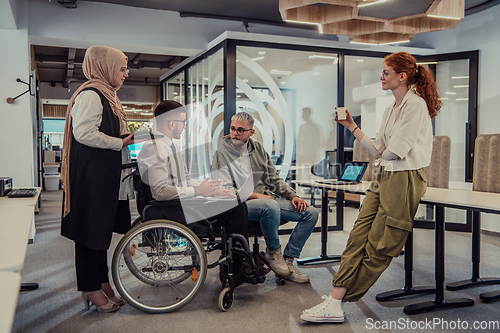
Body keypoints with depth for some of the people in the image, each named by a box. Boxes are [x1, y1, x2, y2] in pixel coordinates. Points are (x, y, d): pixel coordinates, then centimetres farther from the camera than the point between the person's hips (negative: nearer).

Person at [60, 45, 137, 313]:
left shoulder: (106, 95, 19)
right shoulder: (90, 94, -13)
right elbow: (84, 133, -23)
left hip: (105, 173, 11)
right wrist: (121, 143, -17)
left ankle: (102, 284, 25)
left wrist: (128, 138, 14)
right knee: (90, 230, -2)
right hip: (90, 173, -10)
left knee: (102, 228, 14)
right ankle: (91, 289, 10)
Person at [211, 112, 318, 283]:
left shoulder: (258, 149, 15)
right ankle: (273, 251, -12)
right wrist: (256, 195, -17)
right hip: (240, 205, -6)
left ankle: (288, 261, -5)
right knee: (271, 206, -39)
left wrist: (293, 196, 1)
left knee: (311, 213, -8)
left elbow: (274, 179, 17)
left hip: (268, 198, 6)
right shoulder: (221, 155, -1)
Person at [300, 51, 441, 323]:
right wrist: (352, 127, 14)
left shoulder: (416, 105, -10)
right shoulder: (391, 109, 19)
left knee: (379, 248, 0)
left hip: (404, 180, -9)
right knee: (358, 237, -1)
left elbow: (396, 150, -17)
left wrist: (383, 153, 4)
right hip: (383, 177, 9)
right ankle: (334, 303, -2)